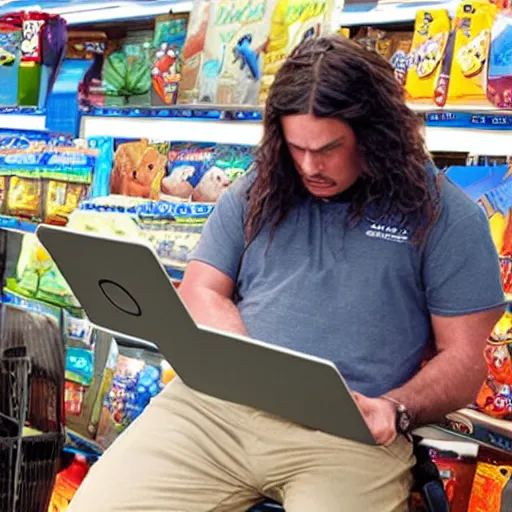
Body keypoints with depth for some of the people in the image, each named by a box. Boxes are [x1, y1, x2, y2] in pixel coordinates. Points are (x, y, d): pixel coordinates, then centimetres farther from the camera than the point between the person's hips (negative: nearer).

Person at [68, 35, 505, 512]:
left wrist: (394, 409, -16)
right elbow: (200, 294, 13)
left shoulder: (444, 214, 3)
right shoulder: (255, 192, 15)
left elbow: (464, 359, 4)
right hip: (214, 403, 3)